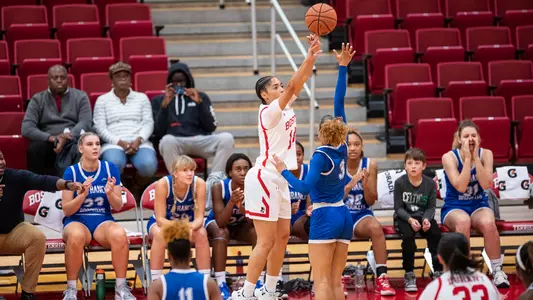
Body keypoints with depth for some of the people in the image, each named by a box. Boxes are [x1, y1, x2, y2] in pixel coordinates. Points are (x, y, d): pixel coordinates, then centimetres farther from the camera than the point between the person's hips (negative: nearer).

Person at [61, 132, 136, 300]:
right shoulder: (71, 172, -2)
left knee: (119, 234, -34)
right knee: (76, 236, -39)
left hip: (103, 220, 1)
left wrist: (110, 193, -18)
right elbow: (66, 210, -3)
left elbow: (118, 207, 3)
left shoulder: (110, 169, 2)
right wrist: (83, 194, -20)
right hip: (77, 221, -1)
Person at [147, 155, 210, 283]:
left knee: (201, 234, -29)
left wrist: (190, 228, -44)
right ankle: (155, 281, -26)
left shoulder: (199, 184, -24)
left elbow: (199, 218, -21)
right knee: (160, 234, -35)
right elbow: (160, 219, -26)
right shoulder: (163, 184, -29)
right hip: (163, 223, -2)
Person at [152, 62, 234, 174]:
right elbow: (158, 132, 4)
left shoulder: (201, 96, 21)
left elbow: (211, 127, 8)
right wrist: (164, 104, -7)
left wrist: (199, 102, -4)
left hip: (200, 140, 2)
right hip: (175, 141, -2)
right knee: (167, 140, -39)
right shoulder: (158, 101, 18)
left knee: (227, 138, -28)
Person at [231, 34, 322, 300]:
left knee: (282, 236, 11)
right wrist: (309, 58, -31)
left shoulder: (285, 107, 9)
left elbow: (299, 82, 3)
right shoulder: (268, 112, -15)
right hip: (264, 179, -9)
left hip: (279, 180, 9)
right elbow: (293, 85, -26)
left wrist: (313, 54, -10)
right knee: (266, 241, -10)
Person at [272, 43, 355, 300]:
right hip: (343, 216, 6)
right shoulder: (341, 148, 4)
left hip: (324, 218, -6)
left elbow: (305, 187, -21)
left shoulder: (321, 156, -12)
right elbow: (339, 103, 7)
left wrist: (283, 171, -9)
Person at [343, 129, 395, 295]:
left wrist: (365, 184, -20)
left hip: (362, 215, 2)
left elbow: (371, 201, 0)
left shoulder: (370, 165, -2)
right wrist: (350, 184, -28)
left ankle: (381, 278, -29)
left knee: (376, 227, -33)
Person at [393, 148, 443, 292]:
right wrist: (410, 220, -27)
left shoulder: (430, 183, -3)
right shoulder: (400, 182, -9)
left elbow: (431, 207, -3)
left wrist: (426, 219, -25)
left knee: (436, 234, -25)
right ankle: (409, 275, -17)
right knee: (408, 235, -32)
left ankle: (438, 272, -9)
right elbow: (398, 208, -10)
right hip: (404, 217, -2)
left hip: (423, 216, 2)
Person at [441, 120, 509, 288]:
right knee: (463, 222, -38)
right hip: (454, 207, -2)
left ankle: (497, 271, -20)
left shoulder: (485, 154, -3)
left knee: (488, 224, -34)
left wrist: (476, 157, -21)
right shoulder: (449, 157, -11)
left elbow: (485, 185, -17)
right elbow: (460, 187, -23)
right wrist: (467, 157, -23)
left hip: (479, 205, 2)